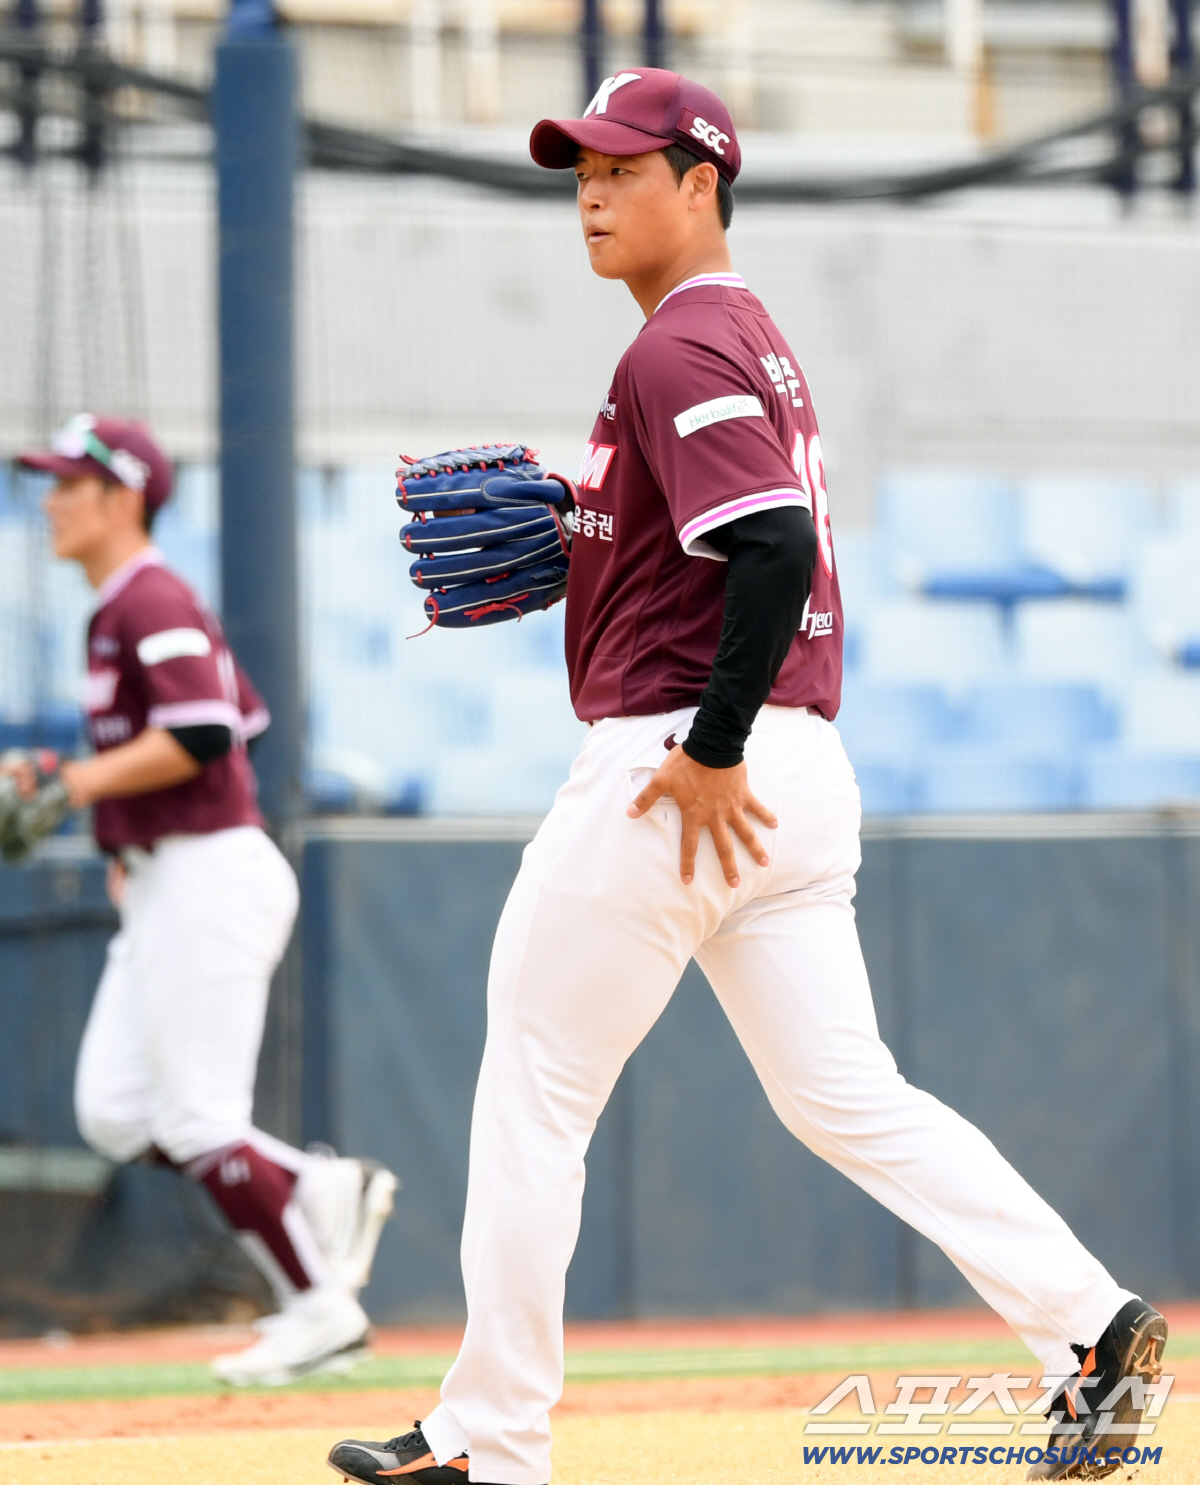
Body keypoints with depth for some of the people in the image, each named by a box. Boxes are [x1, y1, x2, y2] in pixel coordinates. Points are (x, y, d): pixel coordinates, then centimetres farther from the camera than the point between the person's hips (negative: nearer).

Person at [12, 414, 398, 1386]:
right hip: (161, 887, 10)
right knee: (113, 1113, 7)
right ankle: (324, 1193, 11)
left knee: (198, 1120, -8)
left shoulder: (154, 603, -14)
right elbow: (244, 715, 26)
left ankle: (320, 1312, 0)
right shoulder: (122, 610, 17)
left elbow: (203, 734, -27)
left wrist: (87, 781, -18)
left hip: (209, 877, -10)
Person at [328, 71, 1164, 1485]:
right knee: (847, 1101, 8)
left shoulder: (677, 350, -13)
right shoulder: (751, 338, 19)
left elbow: (778, 546, -25)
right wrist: (577, 536, 16)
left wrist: (710, 749, -23)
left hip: (671, 765, -10)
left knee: (531, 1094, 2)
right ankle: (1088, 1325, -4)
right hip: (800, 772, 10)